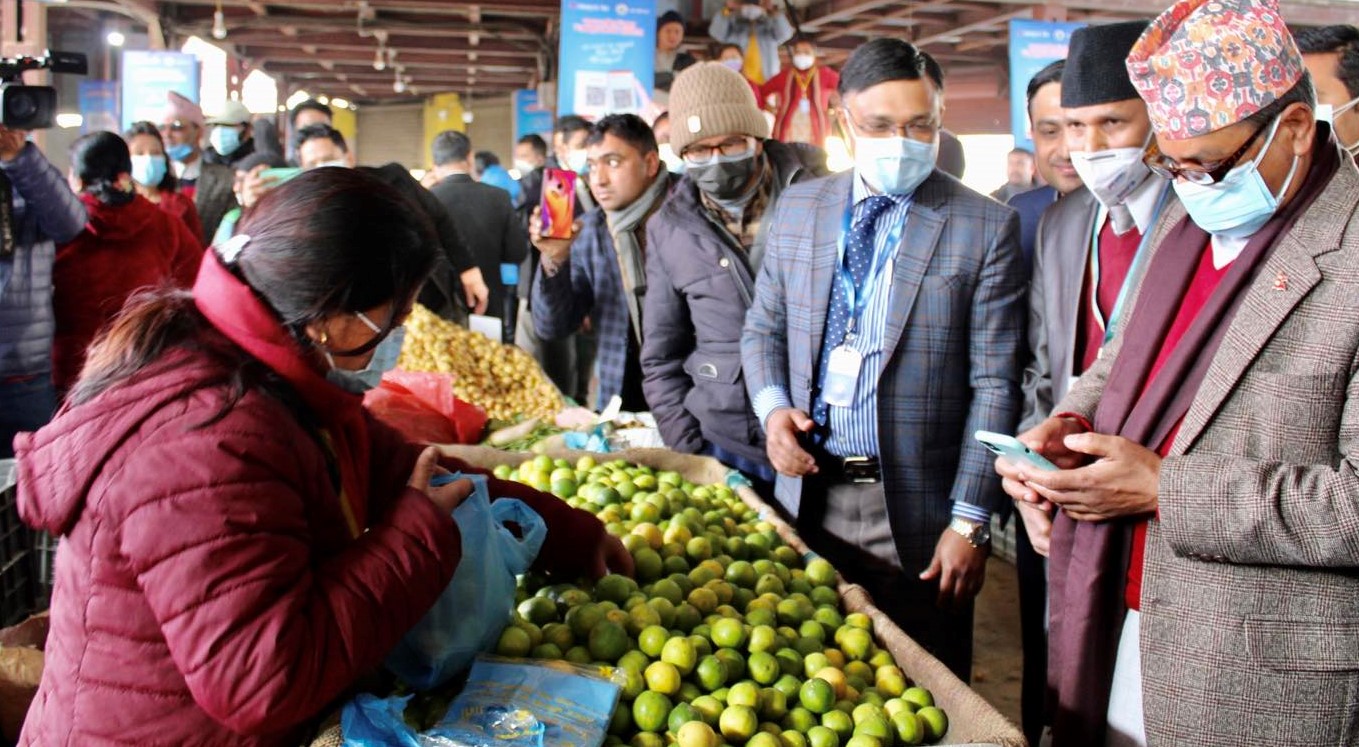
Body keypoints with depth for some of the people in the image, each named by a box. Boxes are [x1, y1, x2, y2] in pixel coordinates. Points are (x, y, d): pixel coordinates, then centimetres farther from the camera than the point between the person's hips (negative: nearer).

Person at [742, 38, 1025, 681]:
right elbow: (762, 329, 15)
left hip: (916, 509, -3)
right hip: (807, 493, 3)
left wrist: (970, 521, -12)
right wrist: (772, 407, -6)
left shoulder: (986, 227, -6)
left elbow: (994, 384, -8)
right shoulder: (798, 208, 6)